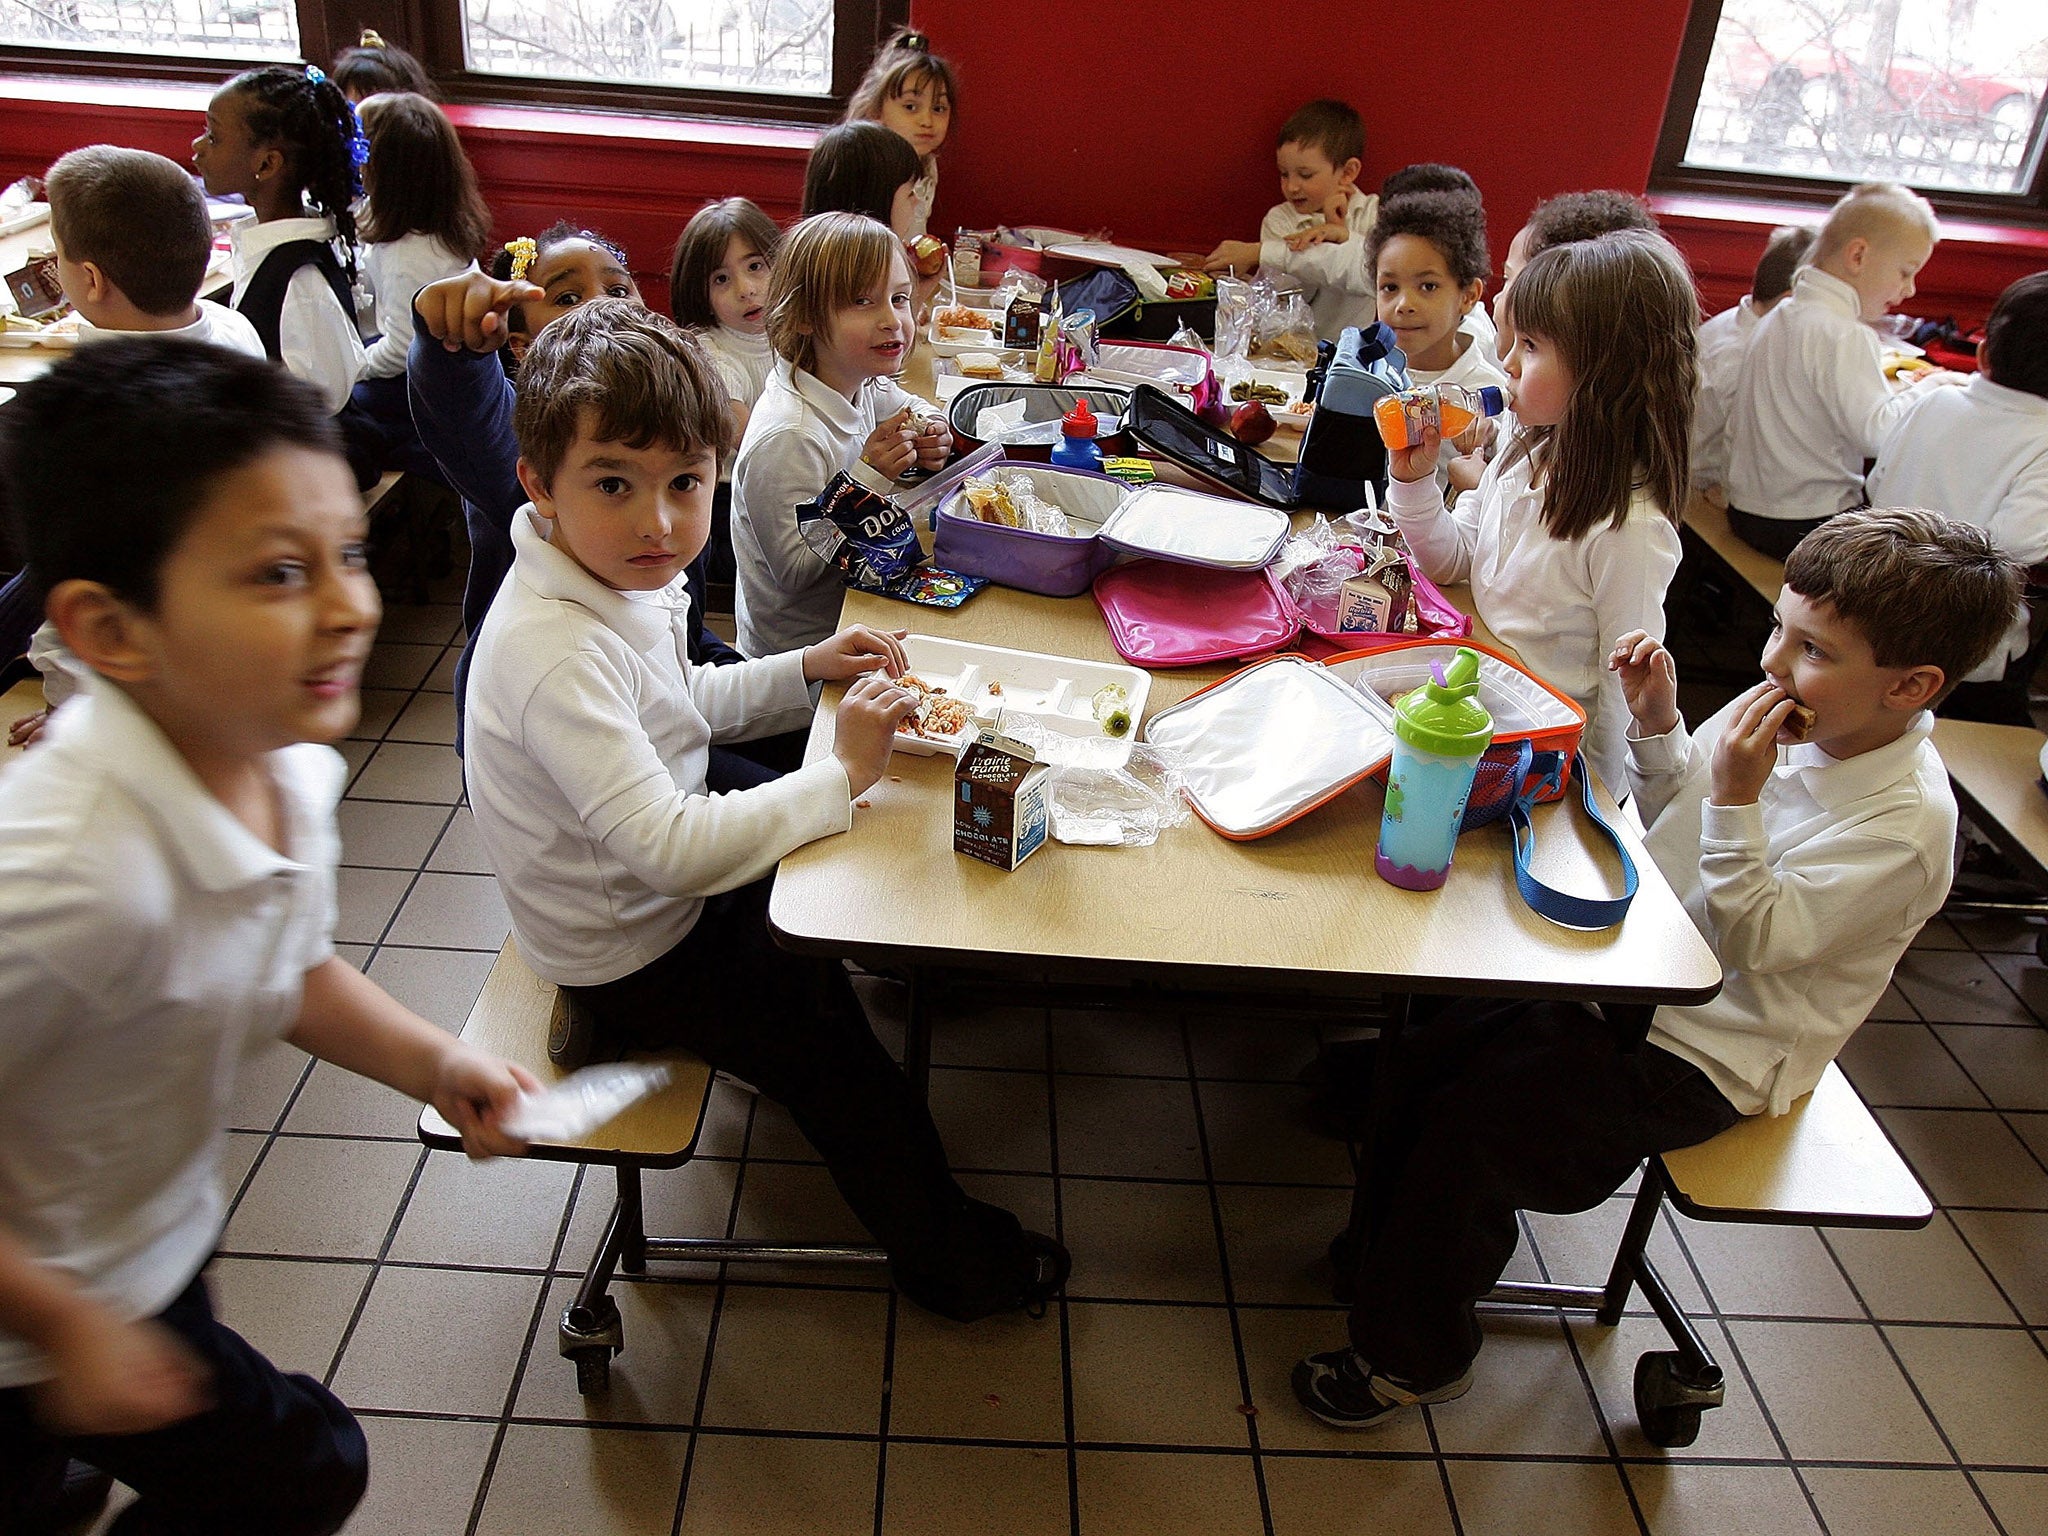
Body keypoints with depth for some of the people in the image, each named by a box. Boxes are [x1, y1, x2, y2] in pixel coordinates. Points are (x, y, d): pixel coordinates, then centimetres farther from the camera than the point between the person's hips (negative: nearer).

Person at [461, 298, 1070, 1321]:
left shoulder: (618, 580, -7)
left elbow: (679, 705, 11)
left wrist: (807, 670, -3)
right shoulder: (558, 655, -37)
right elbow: (672, 848, -41)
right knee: (837, 1058, 2)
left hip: (658, 885, 9)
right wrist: (841, 775, -35)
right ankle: (949, 1258, 25)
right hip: (632, 957, -9)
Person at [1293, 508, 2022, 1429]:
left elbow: (1750, 943, -26)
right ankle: (1388, 1247, 26)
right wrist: (1657, 726, -7)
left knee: (1469, 1127, -15)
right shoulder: (1787, 714, -4)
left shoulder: (1902, 828, -25)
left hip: (1696, 1056, -8)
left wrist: (1735, 799, -34)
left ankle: (1415, 1353, 9)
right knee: (1423, 1047, 2)